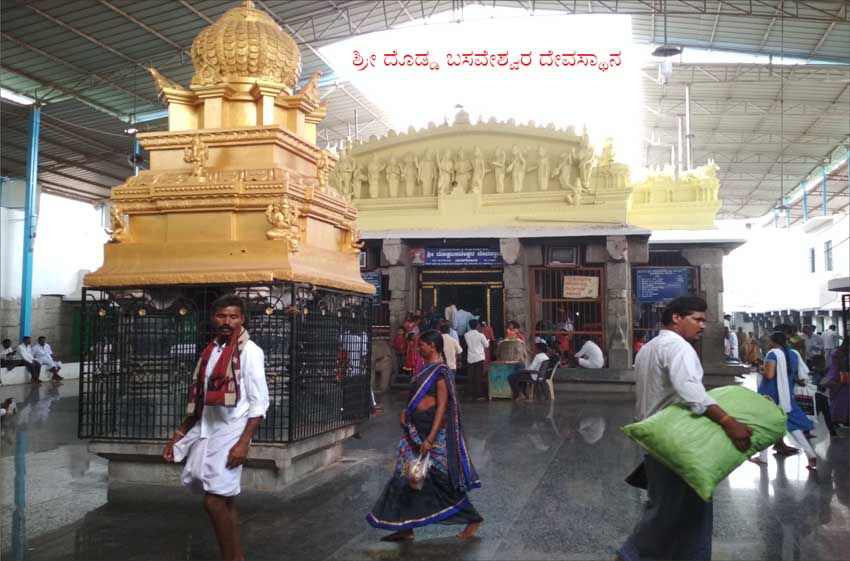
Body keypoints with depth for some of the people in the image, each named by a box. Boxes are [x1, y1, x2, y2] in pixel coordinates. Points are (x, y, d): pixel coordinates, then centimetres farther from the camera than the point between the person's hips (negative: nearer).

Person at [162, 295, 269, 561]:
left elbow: (259, 402, -12)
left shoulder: (249, 351, -8)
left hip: (231, 433, -7)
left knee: (215, 501, -8)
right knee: (224, 501, 12)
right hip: (206, 432, 7)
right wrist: (178, 436, 16)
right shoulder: (210, 351, 13)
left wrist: (243, 442, -19)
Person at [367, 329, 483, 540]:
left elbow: (442, 406, -19)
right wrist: (406, 412, 4)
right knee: (408, 476, 9)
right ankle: (406, 528, 17)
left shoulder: (440, 372, -13)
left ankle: (473, 519, 16)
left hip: (433, 430, -9)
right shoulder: (424, 369, 12)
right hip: (416, 430, 9)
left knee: (443, 479, 0)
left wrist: (431, 438, -24)